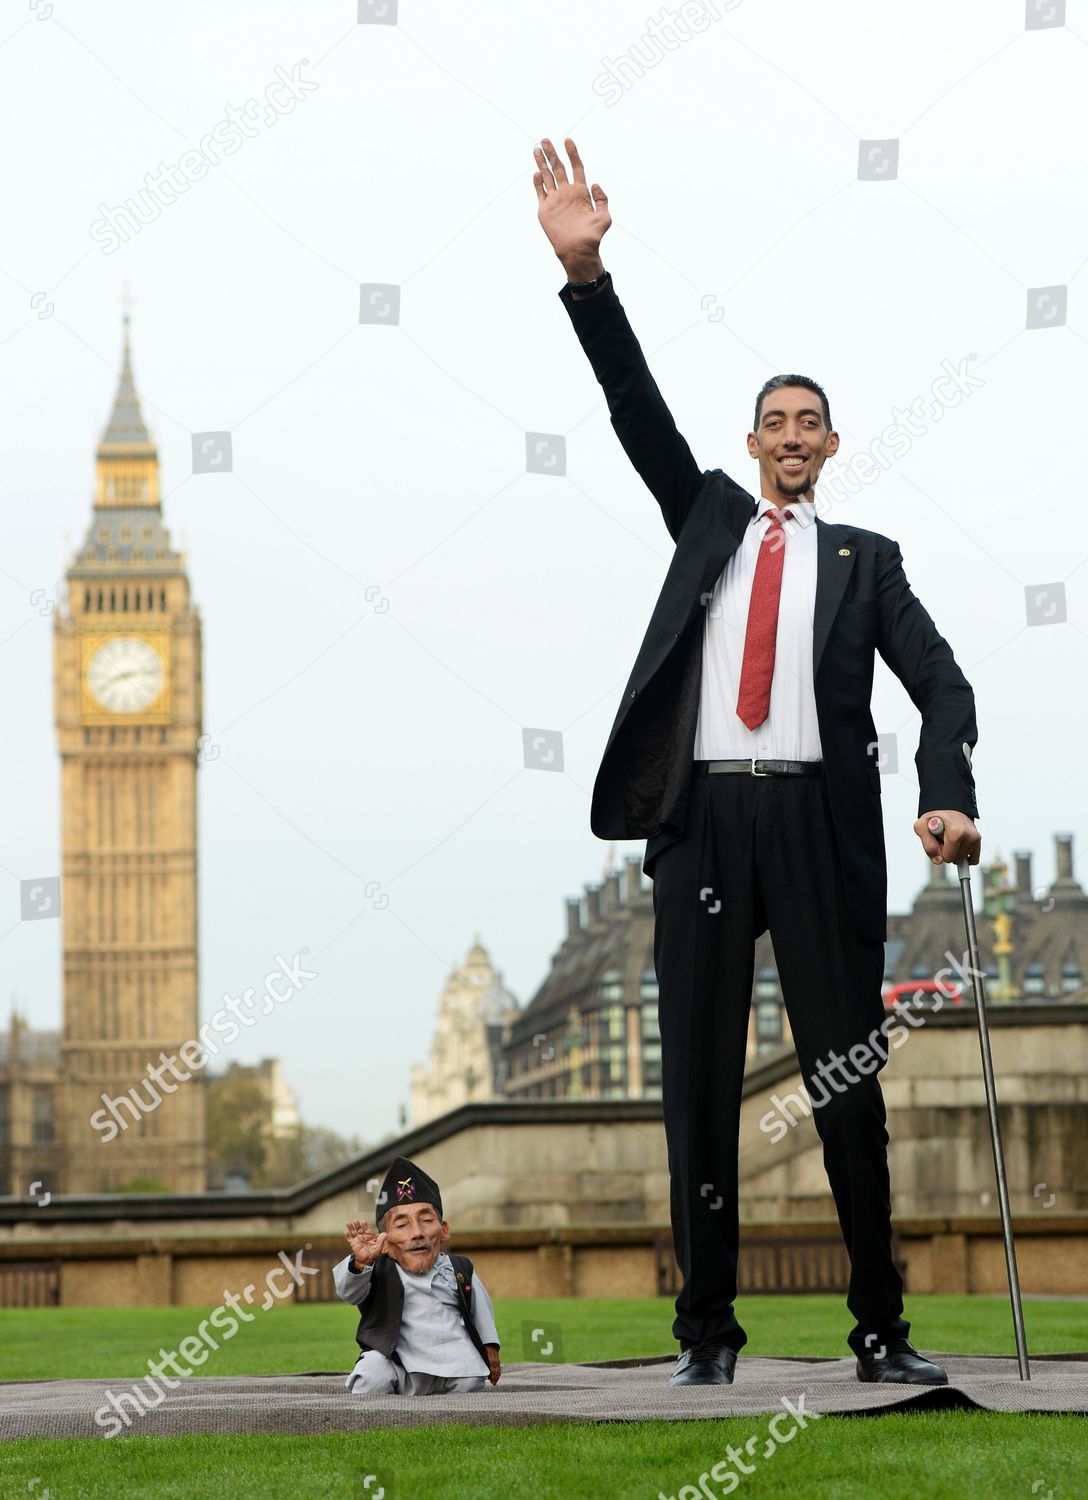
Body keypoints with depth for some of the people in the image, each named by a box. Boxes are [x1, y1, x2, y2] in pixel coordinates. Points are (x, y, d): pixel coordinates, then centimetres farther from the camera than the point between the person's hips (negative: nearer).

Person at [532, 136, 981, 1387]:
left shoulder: (865, 560, 14)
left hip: (819, 825, -1)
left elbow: (940, 683, 3)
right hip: (703, 819, 1)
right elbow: (636, 408, 6)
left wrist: (948, 797, -17)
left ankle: (880, 1328, 7)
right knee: (699, 1075, 0)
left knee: (847, 1075, 0)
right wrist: (585, 273, -8)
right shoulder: (710, 516, 19)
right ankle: (707, 1330, 5)